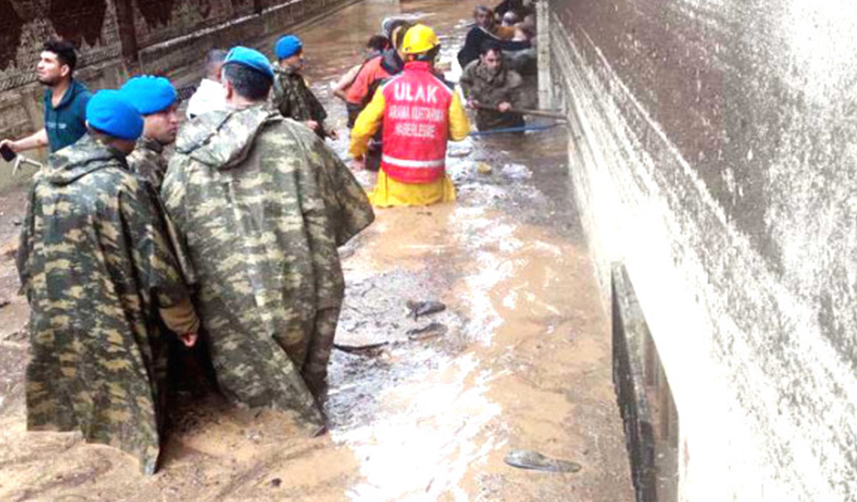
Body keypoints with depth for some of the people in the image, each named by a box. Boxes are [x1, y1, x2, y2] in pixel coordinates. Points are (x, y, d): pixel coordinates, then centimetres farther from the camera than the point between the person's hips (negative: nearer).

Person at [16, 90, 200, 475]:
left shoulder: (43, 180, -3)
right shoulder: (123, 186, -22)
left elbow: (26, 254, 8)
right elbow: (157, 266, -19)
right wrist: (184, 321, -6)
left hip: (53, 317, 5)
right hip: (115, 323, -5)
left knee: (78, 386, 27)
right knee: (128, 394, 19)